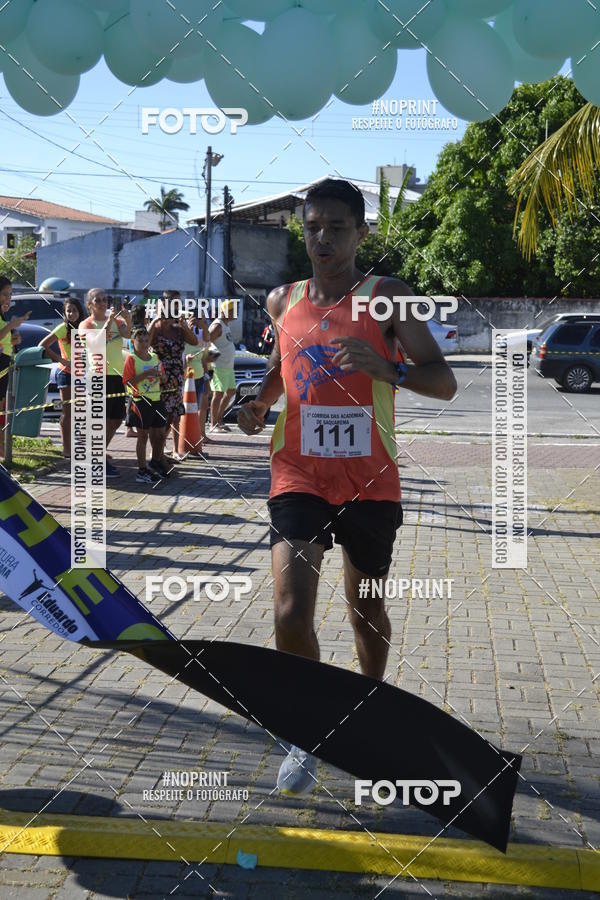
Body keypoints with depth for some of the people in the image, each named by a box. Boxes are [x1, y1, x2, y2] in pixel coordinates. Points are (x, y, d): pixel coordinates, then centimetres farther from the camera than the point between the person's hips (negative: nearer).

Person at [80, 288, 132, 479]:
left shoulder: (115, 320, 12)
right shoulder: (87, 324, -3)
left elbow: (127, 333, -9)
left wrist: (128, 320, -29)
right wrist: (109, 322, -31)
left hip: (117, 374, 6)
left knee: (116, 419, 11)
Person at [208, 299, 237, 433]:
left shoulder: (226, 325, 18)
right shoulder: (217, 325, -12)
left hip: (228, 366, 10)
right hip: (219, 366, -10)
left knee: (231, 392, 13)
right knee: (218, 394, -7)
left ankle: (219, 419, 21)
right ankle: (213, 424, -2)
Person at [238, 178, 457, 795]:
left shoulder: (386, 297, -5)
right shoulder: (283, 301, 7)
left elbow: (444, 383, -9)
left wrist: (385, 367, -28)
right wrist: (259, 404, 5)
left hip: (369, 482, -1)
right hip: (299, 478, 2)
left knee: (365, 605, 16)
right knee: (290, 612, -14)